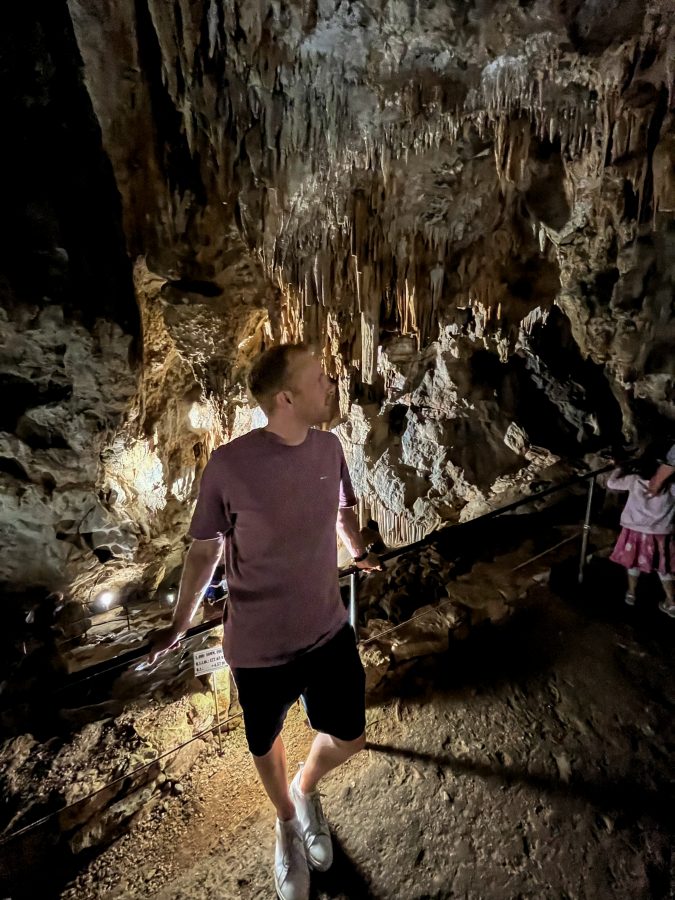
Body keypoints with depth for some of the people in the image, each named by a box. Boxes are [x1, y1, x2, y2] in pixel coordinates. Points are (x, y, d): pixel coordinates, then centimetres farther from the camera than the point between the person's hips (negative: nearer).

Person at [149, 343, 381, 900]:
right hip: (259, 646, -3)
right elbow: (205, 549, -9)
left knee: (349, 739, 15)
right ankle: (287, 822, 56)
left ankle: (306, 790, 52)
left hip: (329, 629, 4)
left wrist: (359, 552, 26)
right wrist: (180, 625, -1)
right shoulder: (229, 465, -23)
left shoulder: (329, 447, -9)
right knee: (266, 748, 21)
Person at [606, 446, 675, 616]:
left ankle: (631, 594, 35)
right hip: (660, 533, 0)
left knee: (634, 562, 20)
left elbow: (611, 483, -3)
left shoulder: (633, 480, -15)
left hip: (636, 531, 0)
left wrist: (620, 468, 10)